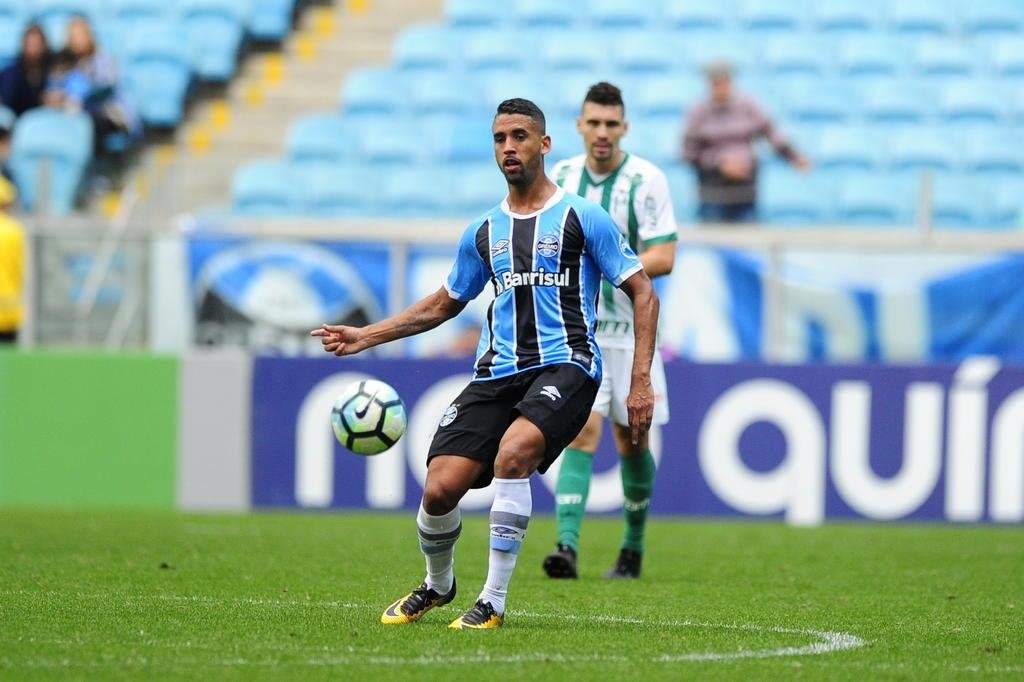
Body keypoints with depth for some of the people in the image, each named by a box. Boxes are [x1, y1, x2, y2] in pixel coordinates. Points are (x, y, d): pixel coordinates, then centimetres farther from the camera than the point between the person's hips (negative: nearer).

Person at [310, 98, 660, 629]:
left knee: (512, 453, -33)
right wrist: (367, 336, 21)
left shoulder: (582, 218, 2)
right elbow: (444, 304, 29)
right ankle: (437, 584, 21)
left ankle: (493, 602, -21)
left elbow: (642, 294, 4)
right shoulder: (484, 232, 15)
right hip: (497, 372, 4)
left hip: (564, 366, -4)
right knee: (440, 487, -12)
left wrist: (640, 380, -6)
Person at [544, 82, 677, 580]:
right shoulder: (559, 177, 4)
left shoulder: (646, 180, -8)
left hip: (631, 329, -1)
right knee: (582, 432, -15)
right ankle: (567, 547, -24)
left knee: (631, 442, 9)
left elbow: (663, 258, -14)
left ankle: (633, 548, 28)